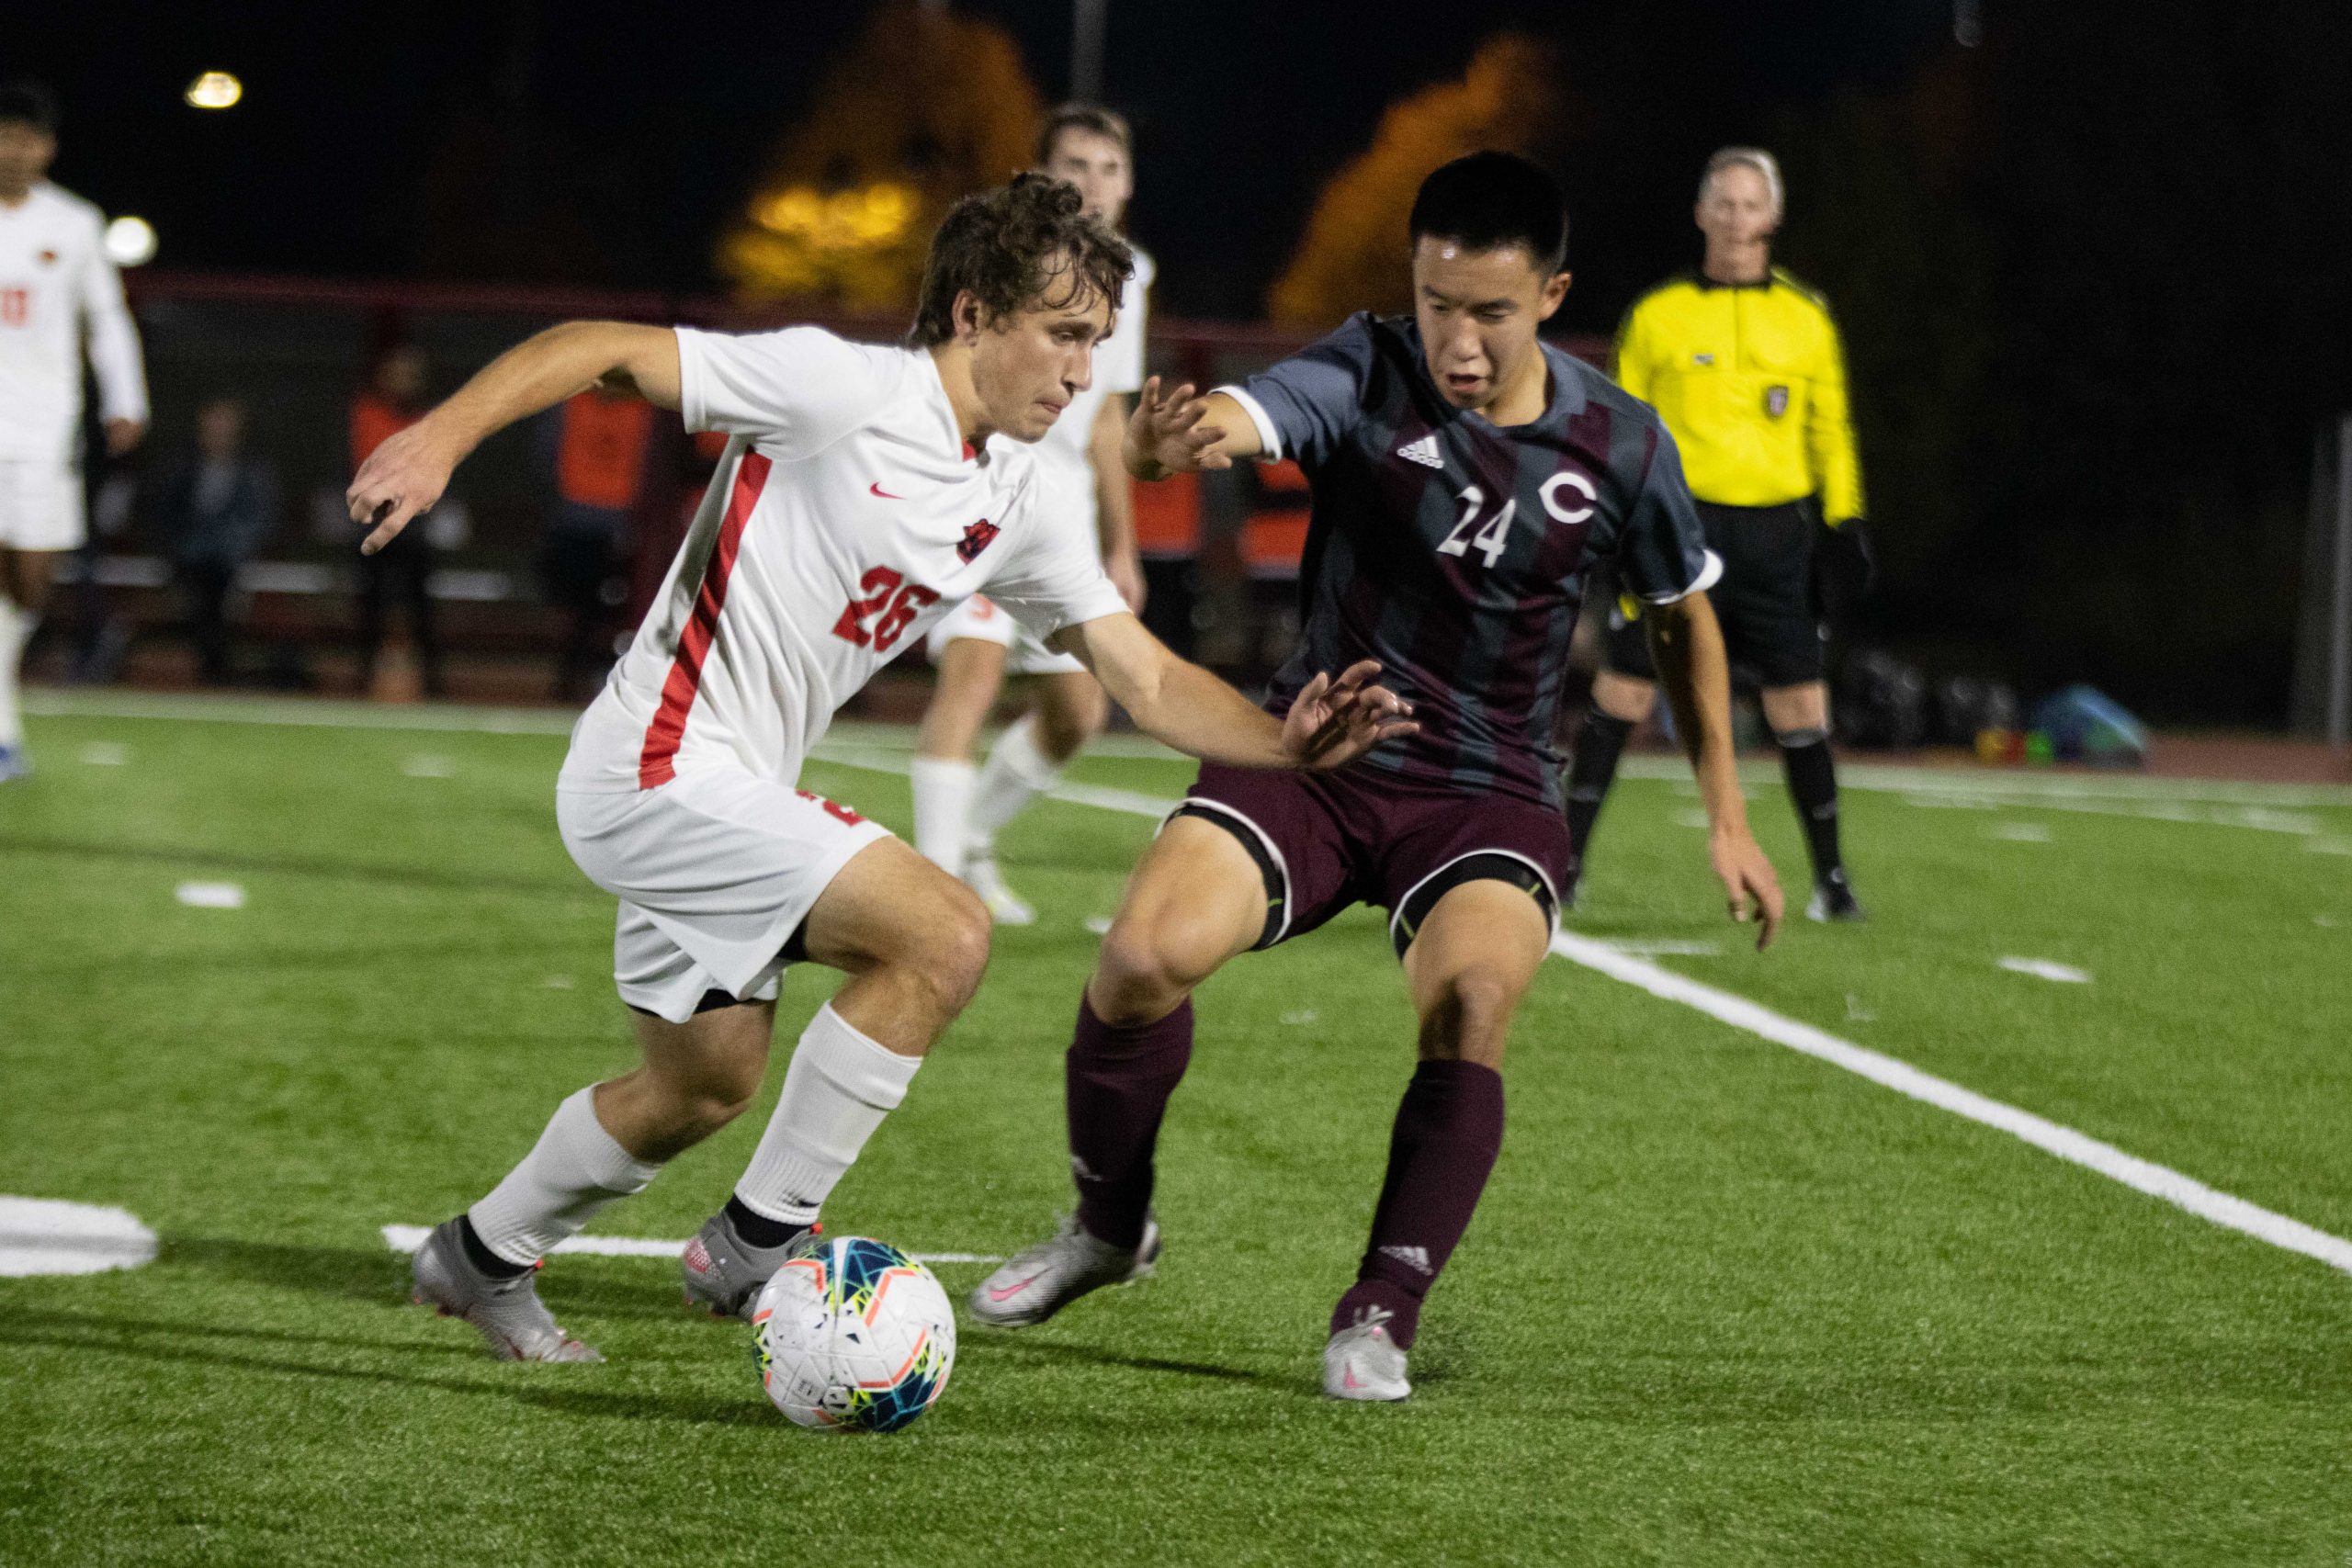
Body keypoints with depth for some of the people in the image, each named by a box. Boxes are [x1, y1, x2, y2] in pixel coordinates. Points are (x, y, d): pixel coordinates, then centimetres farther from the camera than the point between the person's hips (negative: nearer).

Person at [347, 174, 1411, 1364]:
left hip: (727, 793, 9)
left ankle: (483, 1259, 42)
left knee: (705, 1086, 22)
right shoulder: (843, 391, -16)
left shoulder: (1018, 509, 7)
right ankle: (758, 1241, -9)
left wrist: (1281, 744, -10)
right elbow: (603, 350, -17)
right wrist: (441, 437, -29)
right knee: (943, 933, -19)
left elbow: (1148, 681, 7)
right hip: (660, 767, -9)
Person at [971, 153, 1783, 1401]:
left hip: (1488, 793, 0)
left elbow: (1684, 617, 12)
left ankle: (1381, 1318, -13)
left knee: (1470, 998, -30)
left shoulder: (1619, 448, -6)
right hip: (1316, 750, 0)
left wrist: (1726, 817, 12)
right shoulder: (1367, 377, -13)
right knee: (1143, 958, -21)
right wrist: (1164, 441, -59)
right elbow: (1231, 418, -33)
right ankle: (1110, 1226, 8)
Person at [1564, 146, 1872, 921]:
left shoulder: (1805, 318, 10)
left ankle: (1830, 877, 9)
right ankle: (1569, 858, 7)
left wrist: (1845, 523, 8)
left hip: (1776, 532, 1)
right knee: (1621, 695, -4)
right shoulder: (1656, 315, 4)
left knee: (1799, 707, -1)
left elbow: (1831, 429, 16)